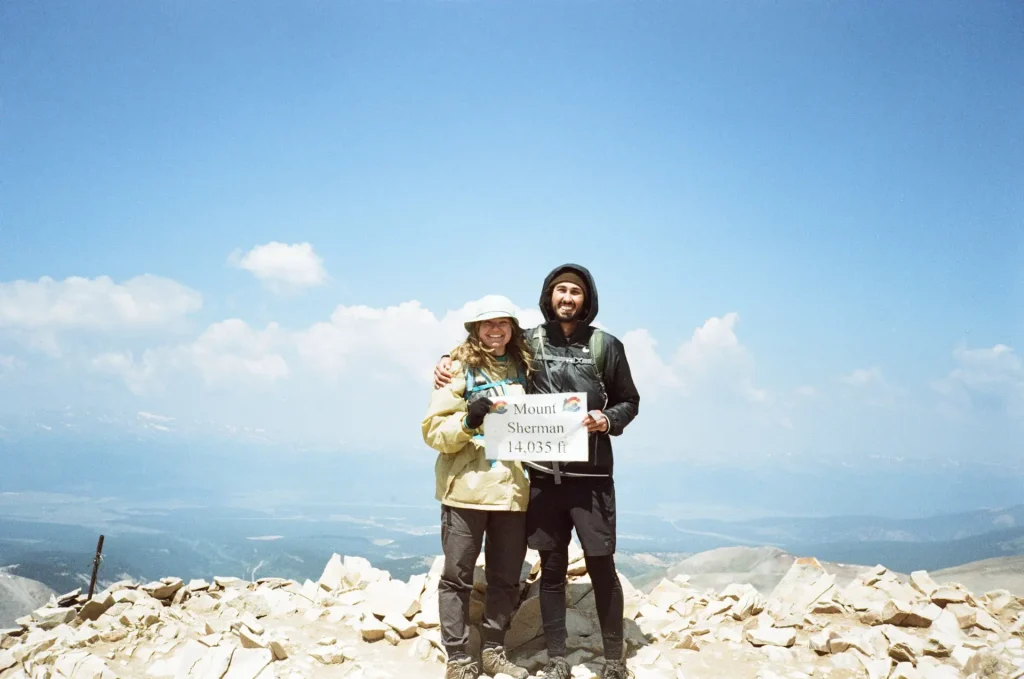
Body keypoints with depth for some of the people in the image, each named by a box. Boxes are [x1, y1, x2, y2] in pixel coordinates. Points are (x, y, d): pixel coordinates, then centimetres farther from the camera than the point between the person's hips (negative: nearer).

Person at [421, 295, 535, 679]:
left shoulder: (523, 369, 12)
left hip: (512, 489, 4)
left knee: (506, 577, 12)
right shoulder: (459, 368, -2)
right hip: (466, 489, -4)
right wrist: (467, 420, -23)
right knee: (458, 576, 4)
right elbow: (433, 431, -7)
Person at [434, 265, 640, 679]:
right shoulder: (528, 342, 6)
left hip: (590, 475, -1)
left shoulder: (605, 345, 2)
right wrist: (448, 360, 3)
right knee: (552, 569, 9)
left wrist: (606, 420, -10)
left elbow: (629, 402, 9)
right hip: (543, 475, 1)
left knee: (601, 566, 4)